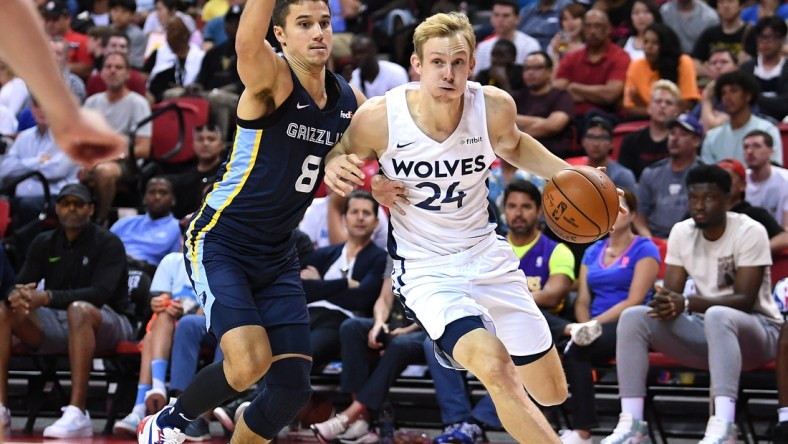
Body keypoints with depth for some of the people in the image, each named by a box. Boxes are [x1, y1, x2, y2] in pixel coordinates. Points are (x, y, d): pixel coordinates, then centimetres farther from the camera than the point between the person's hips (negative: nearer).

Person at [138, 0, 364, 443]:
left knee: (293, 386, 1)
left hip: (278, 256, 7)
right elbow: (247, 42, -42)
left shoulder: (350, 102, 3)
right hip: (220, 243, -7)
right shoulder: (272, 78, -18)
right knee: (250, 364, -24)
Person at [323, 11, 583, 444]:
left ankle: (462, 345, 40)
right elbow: (341, 155, 0)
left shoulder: (495, 106, -12)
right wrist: (335, 168, -24)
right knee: (496, 368, -31)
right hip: (426, 269, -4)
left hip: (487, 254, 4)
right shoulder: (379, 117, -20)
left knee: (552, 393, 12)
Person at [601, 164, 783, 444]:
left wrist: (687, 303, -35)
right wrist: (666, 303, -27)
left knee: (717, 316, -40)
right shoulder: (681, 232, 3)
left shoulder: (750, 232, -14)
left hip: (756, 329, -6)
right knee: (633, 317, -15)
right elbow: (672, 291, 0)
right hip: (703, 329, 6)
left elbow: (745, 300, -22)